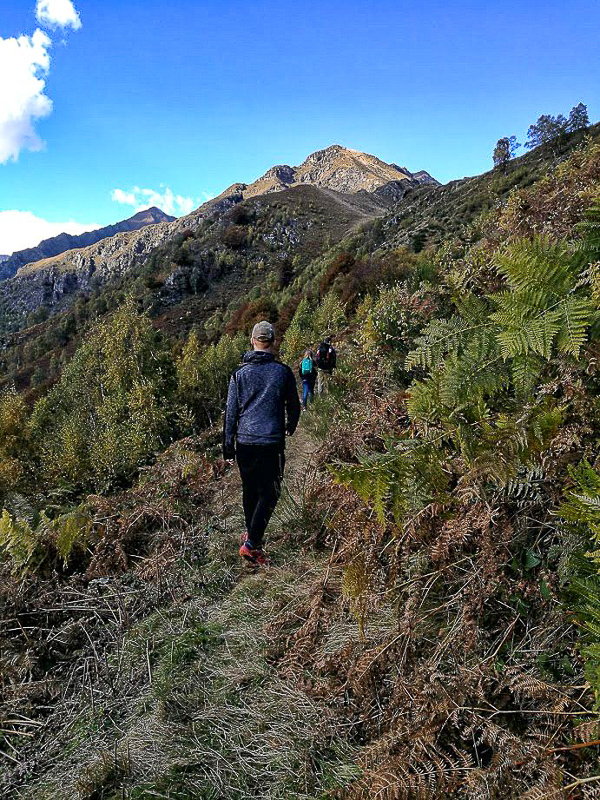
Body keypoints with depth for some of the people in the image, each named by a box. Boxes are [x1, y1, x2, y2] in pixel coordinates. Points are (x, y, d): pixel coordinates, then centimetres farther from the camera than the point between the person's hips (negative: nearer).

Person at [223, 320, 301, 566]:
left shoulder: (240, 373, 1)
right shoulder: (283, 372, -2)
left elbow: (231, 411, 2)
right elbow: (293, 406, 10)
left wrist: (228, 446, 9)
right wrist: (290, 427, 31)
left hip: (245, 441, 3)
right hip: (272, 442, -2)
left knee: (249, 489, 19)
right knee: (268, 493, 3)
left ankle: (251, 534, 34)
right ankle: (251, 543, -7)